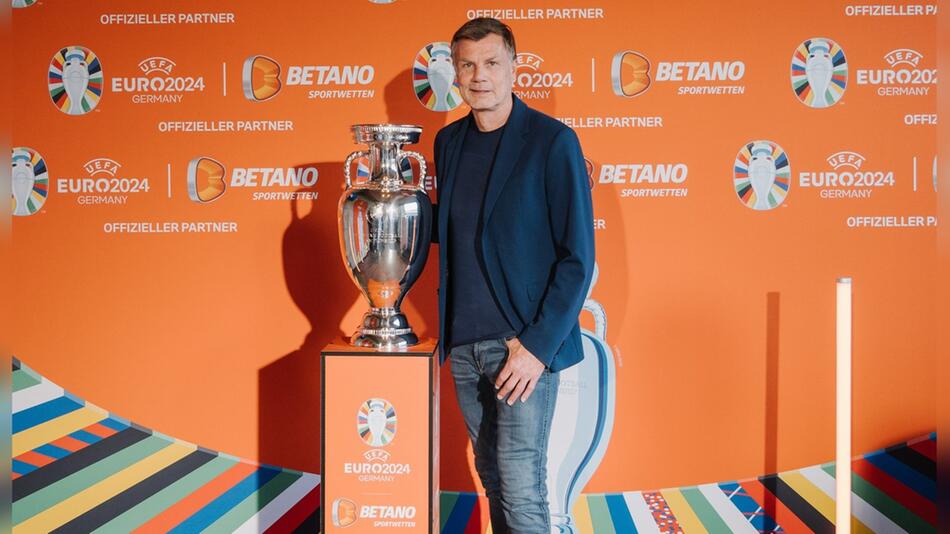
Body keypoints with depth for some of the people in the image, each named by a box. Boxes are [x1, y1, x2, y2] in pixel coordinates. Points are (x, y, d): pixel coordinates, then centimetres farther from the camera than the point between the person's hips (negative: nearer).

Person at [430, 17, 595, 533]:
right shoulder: (449, 141, 10)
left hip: (523, 343, -5)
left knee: (521, 490, -4)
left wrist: (538, 345, -16)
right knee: (491, 475, 14)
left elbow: (577, 256, -10)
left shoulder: (552, 142, -9)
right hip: (463, 341, 6)